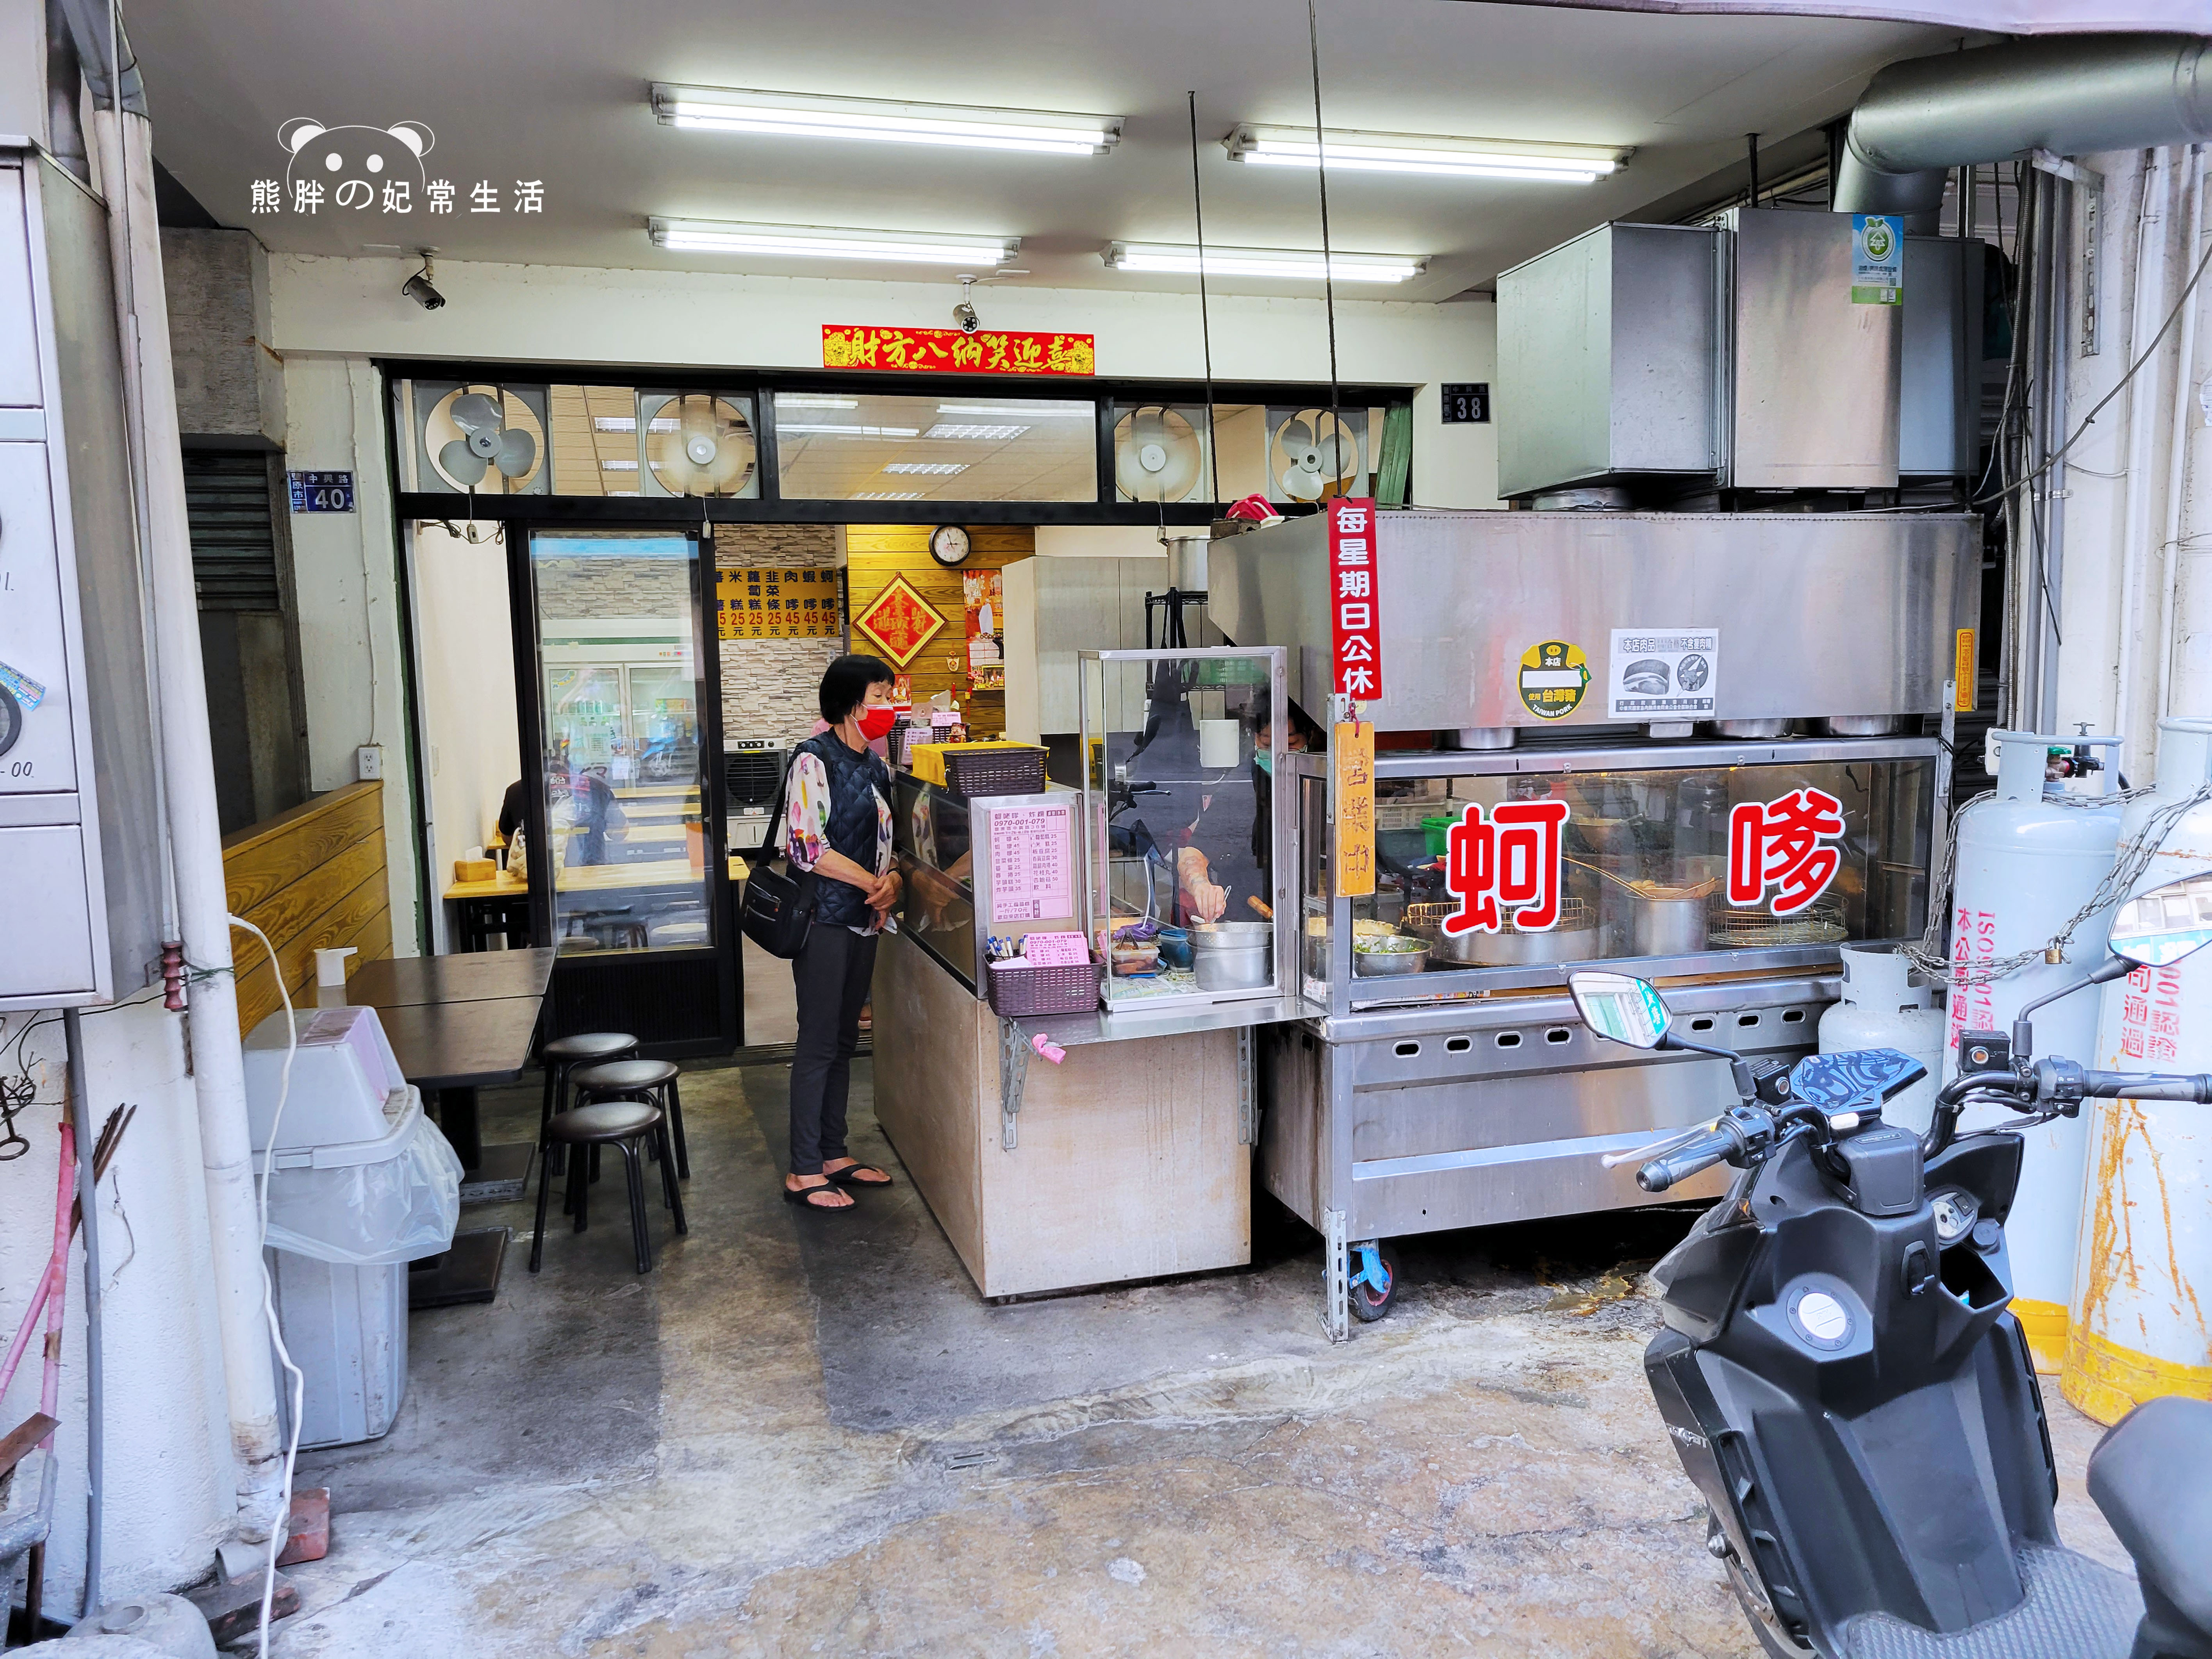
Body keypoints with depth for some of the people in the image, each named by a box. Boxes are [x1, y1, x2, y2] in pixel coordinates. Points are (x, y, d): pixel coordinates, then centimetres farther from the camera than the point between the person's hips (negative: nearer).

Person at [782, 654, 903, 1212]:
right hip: (824, 919, -8)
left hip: (865, 919, 8)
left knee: (843, 1040, 14)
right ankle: (804, 1172, 5)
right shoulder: (813, 762, -12)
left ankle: (834, 1154, 24)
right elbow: (808, 847, -19)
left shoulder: (876, 766, 12)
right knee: (818, 1044, -4)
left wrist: (892, 881, -4)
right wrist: (874, 882, -16)